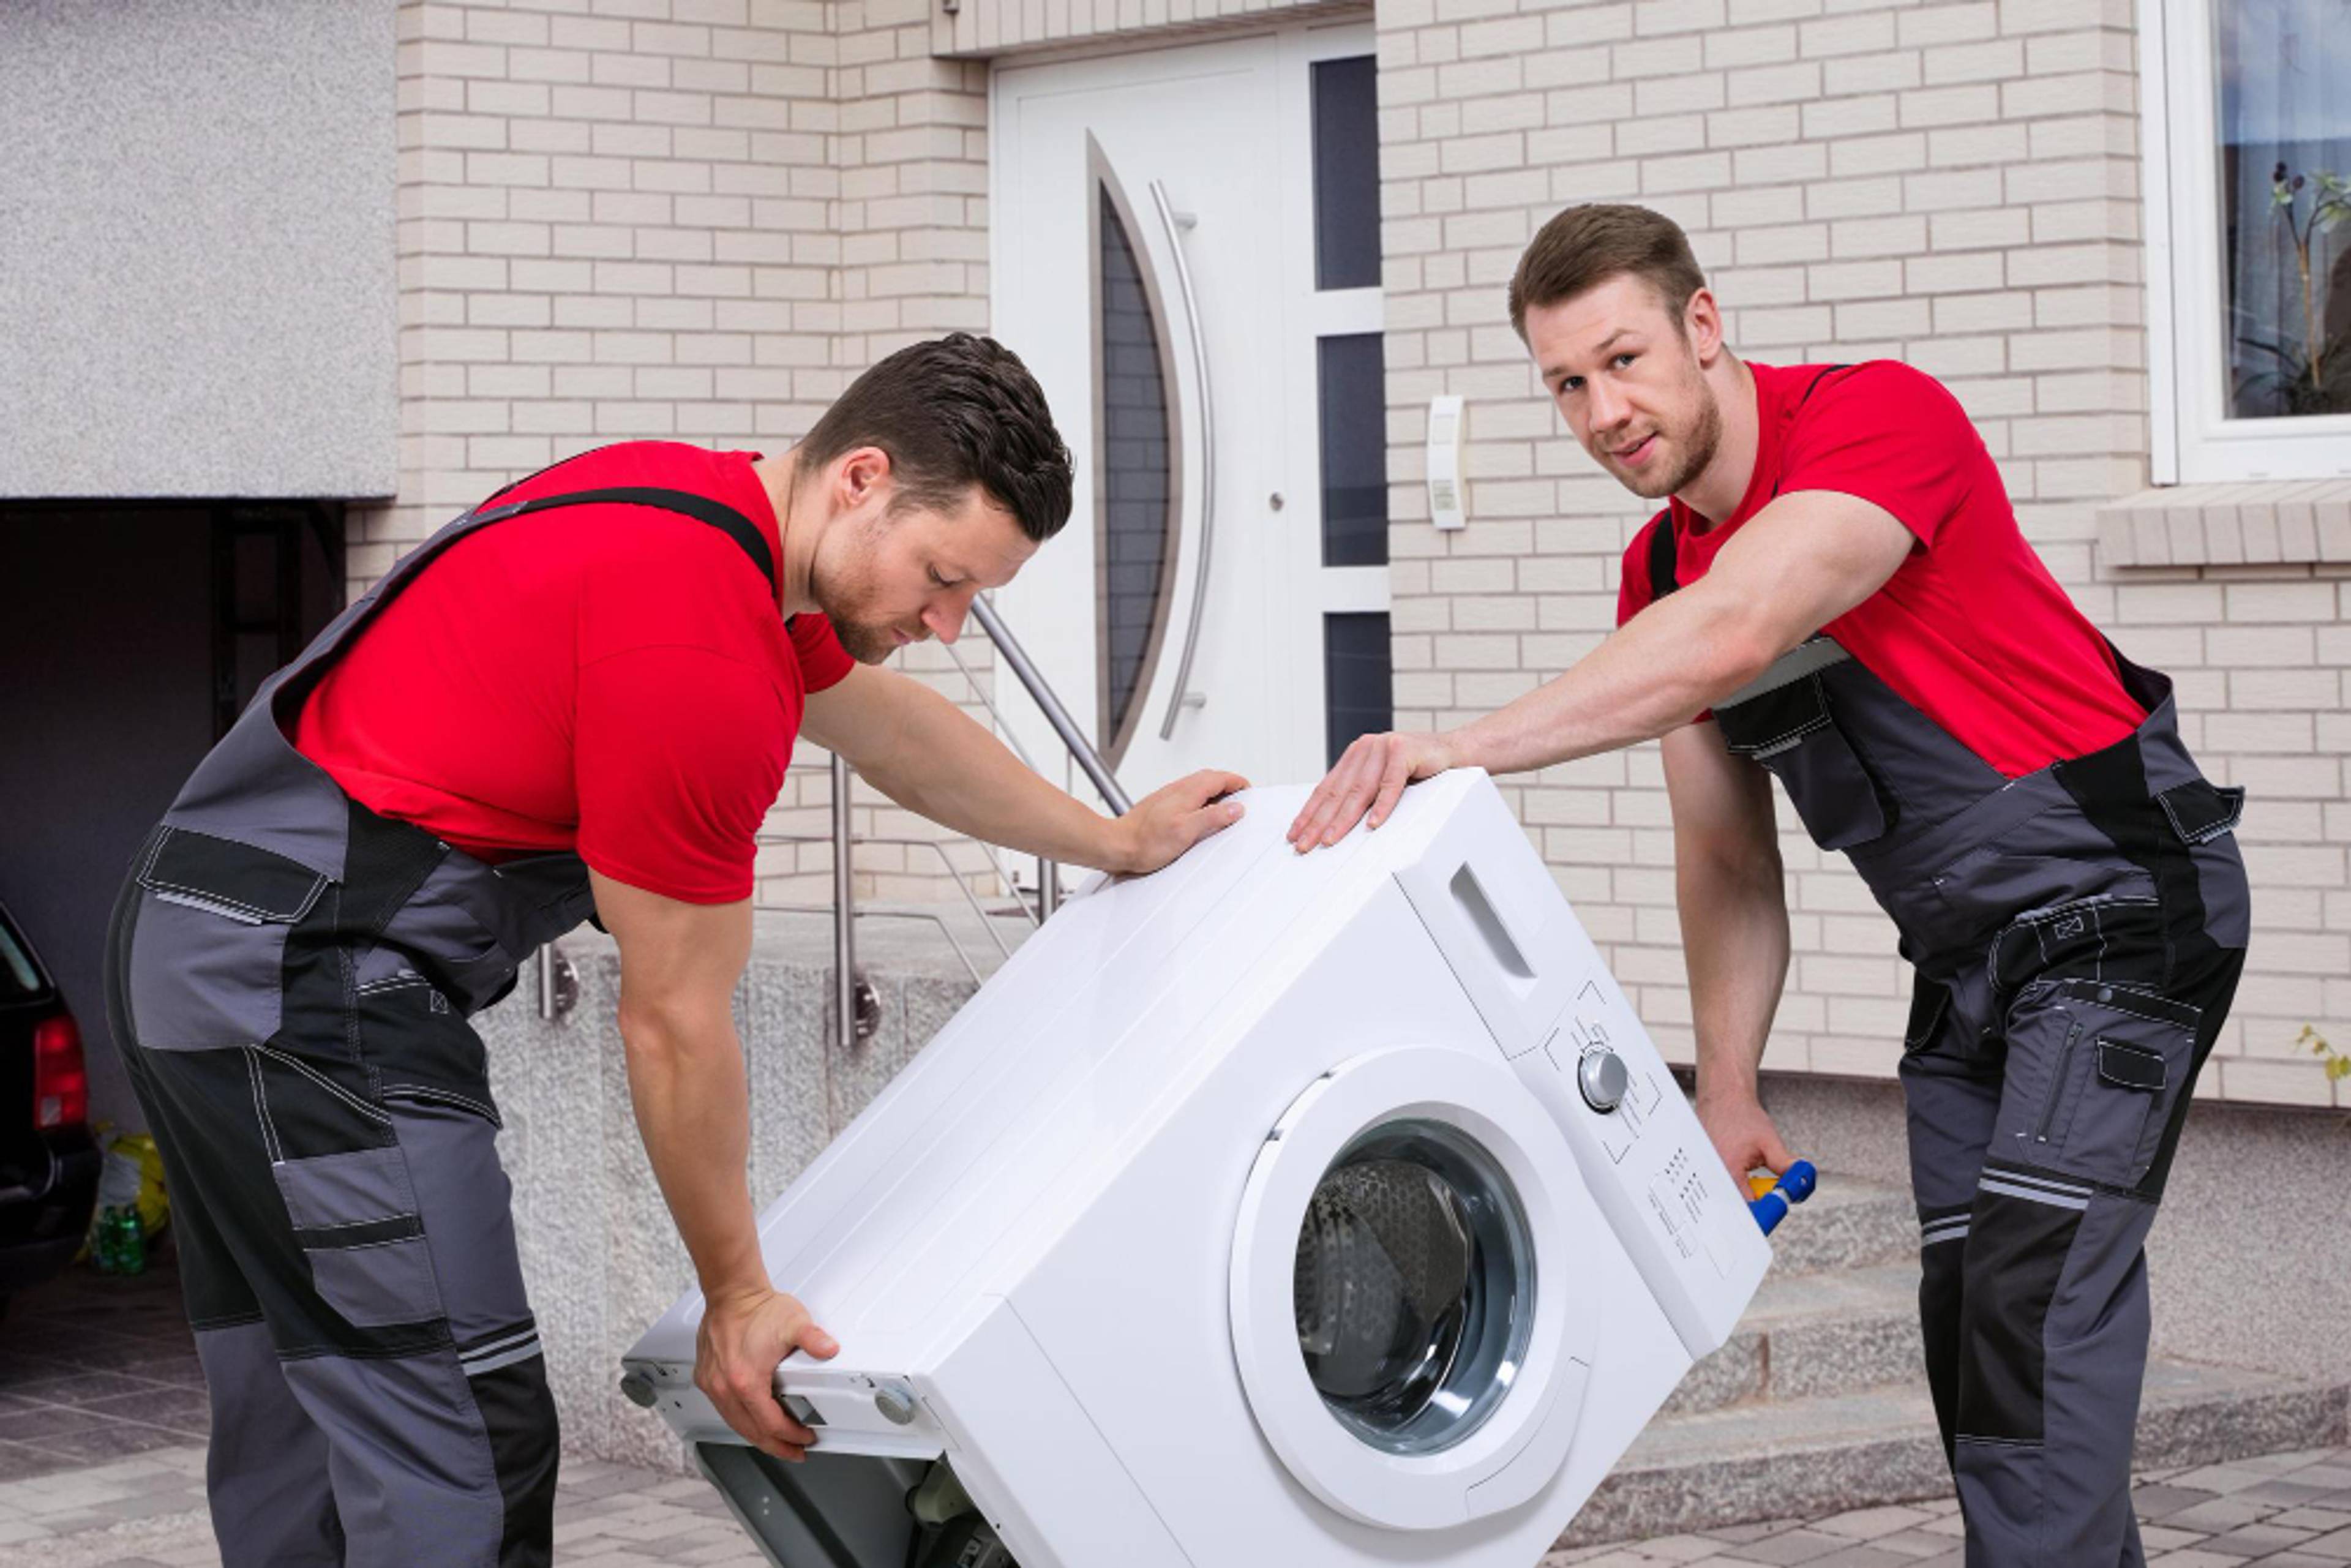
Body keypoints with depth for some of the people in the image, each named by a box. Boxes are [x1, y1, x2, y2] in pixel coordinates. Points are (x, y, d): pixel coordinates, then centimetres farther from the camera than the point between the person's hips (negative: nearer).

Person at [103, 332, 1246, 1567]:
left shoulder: (707, 499, 9)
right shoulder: (700, 656, -22)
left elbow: (892, 729, 27)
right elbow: (675, 1025, -14)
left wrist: (1114, 842, 39)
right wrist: (737, 1298, -2)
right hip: (316, 984, -11)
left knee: (302, 1444, 17)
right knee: (460, 1460, -9)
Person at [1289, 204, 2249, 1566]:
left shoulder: (1881, 416, -21)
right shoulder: (1661, 576, 4)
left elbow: (1733, 634, -38)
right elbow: (1728, 861, 8)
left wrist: (1461, 752, -43)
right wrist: (1728, 1096, 3)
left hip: (2120, 896, -8)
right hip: (1964, 950, 8)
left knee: (2041, 1278, -19)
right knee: (1966, 1307, 7)